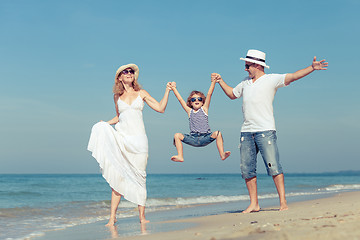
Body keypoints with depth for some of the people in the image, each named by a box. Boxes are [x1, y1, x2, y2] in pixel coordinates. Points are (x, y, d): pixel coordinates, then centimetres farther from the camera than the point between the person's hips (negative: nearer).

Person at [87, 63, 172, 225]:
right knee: (117, 176, -9)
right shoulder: (117, 96, 12)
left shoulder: (141, 93, 9)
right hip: (121, 138, 1)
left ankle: (142, 216, 6)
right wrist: (106, 123, 8)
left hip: (138, 139, 0)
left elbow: (161, 108, 7)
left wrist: (167, 91, -2)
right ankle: (112, 217, -8)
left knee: (138, 176, -1)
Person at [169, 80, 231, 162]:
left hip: (205, 138, -2)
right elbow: (180, 99, 15)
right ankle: (180, 156, -23)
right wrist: (173, 88, 15)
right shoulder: (189, 111, 14)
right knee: (177, 135, -17)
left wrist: (213, 82, -1)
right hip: (193, 139, 2)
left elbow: (209, 94, 4)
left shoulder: (204, 109, 10)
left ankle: (222, 155, -29)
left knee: (218, 133, -27)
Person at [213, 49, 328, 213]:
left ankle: (283, 203, -6)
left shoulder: (271, 80, 2)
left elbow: (292, 77, -10)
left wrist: (312, 68, -22)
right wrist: (221, 81, 33)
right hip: (246, 132, 6)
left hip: (265, 130, -6)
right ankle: (254, 204, 12)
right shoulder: (245, 83, 20)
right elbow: (232, 94, 37)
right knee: (247, 169, 4)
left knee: (273, 167, -10)